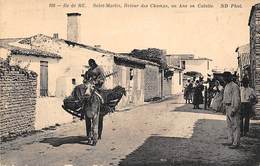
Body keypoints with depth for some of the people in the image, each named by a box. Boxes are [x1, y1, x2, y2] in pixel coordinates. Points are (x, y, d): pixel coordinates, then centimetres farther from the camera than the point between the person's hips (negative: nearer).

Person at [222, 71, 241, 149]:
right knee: (229, 126, 14)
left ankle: (236, 143, -2)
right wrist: (225, 107, 20)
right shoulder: (226, 86, 16)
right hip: (228, 108, 10)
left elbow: (237, 99, -20)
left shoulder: (234, 86, -15)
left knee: (235, 126, -5)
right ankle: (230, 141, 22)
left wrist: (233, 110, -23)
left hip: (233, 108, -10)